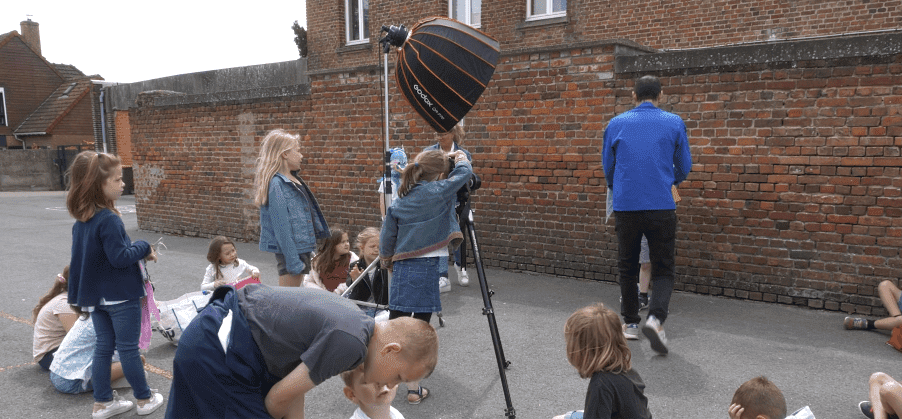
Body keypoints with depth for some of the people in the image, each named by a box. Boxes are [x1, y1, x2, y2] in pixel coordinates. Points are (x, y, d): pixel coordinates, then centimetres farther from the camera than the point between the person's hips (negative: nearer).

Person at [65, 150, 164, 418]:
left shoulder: (81, 220, 5)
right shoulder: (109, 219, -24)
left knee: (104, 346, 16)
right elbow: (120, 258, -24)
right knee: (128, 348, 4)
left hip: (95, 295, 8)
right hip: (120, 296, -8)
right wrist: (144, 247, -9)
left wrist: (139, 252, 13)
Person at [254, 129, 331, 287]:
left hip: (302, 248, 9)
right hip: (289, 250, -9)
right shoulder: (276, 183, -17)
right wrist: (293, 261, -21)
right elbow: (281, 227, -20)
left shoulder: (293, 179, 12)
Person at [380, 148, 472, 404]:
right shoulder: (438, 191, -8)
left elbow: (387, 236, 9)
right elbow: (464, 173, 5)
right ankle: (413, 389, 11)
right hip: (426, 268, -5)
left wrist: (388, 262, 23)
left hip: (401, 267, 5)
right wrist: (461, 159, 26)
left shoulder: (401, 200, 8)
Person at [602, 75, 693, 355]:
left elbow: (607, 166, 14)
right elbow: (684, 167, 11)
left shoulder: (616, 124, 6)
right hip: (661, 206, -1)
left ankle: (629, 322, 22)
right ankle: (656, 317, -14)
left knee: (627, 267, 15)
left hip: (625, 206, 1)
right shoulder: (674, 123, 3)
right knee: (663, 268, 6)